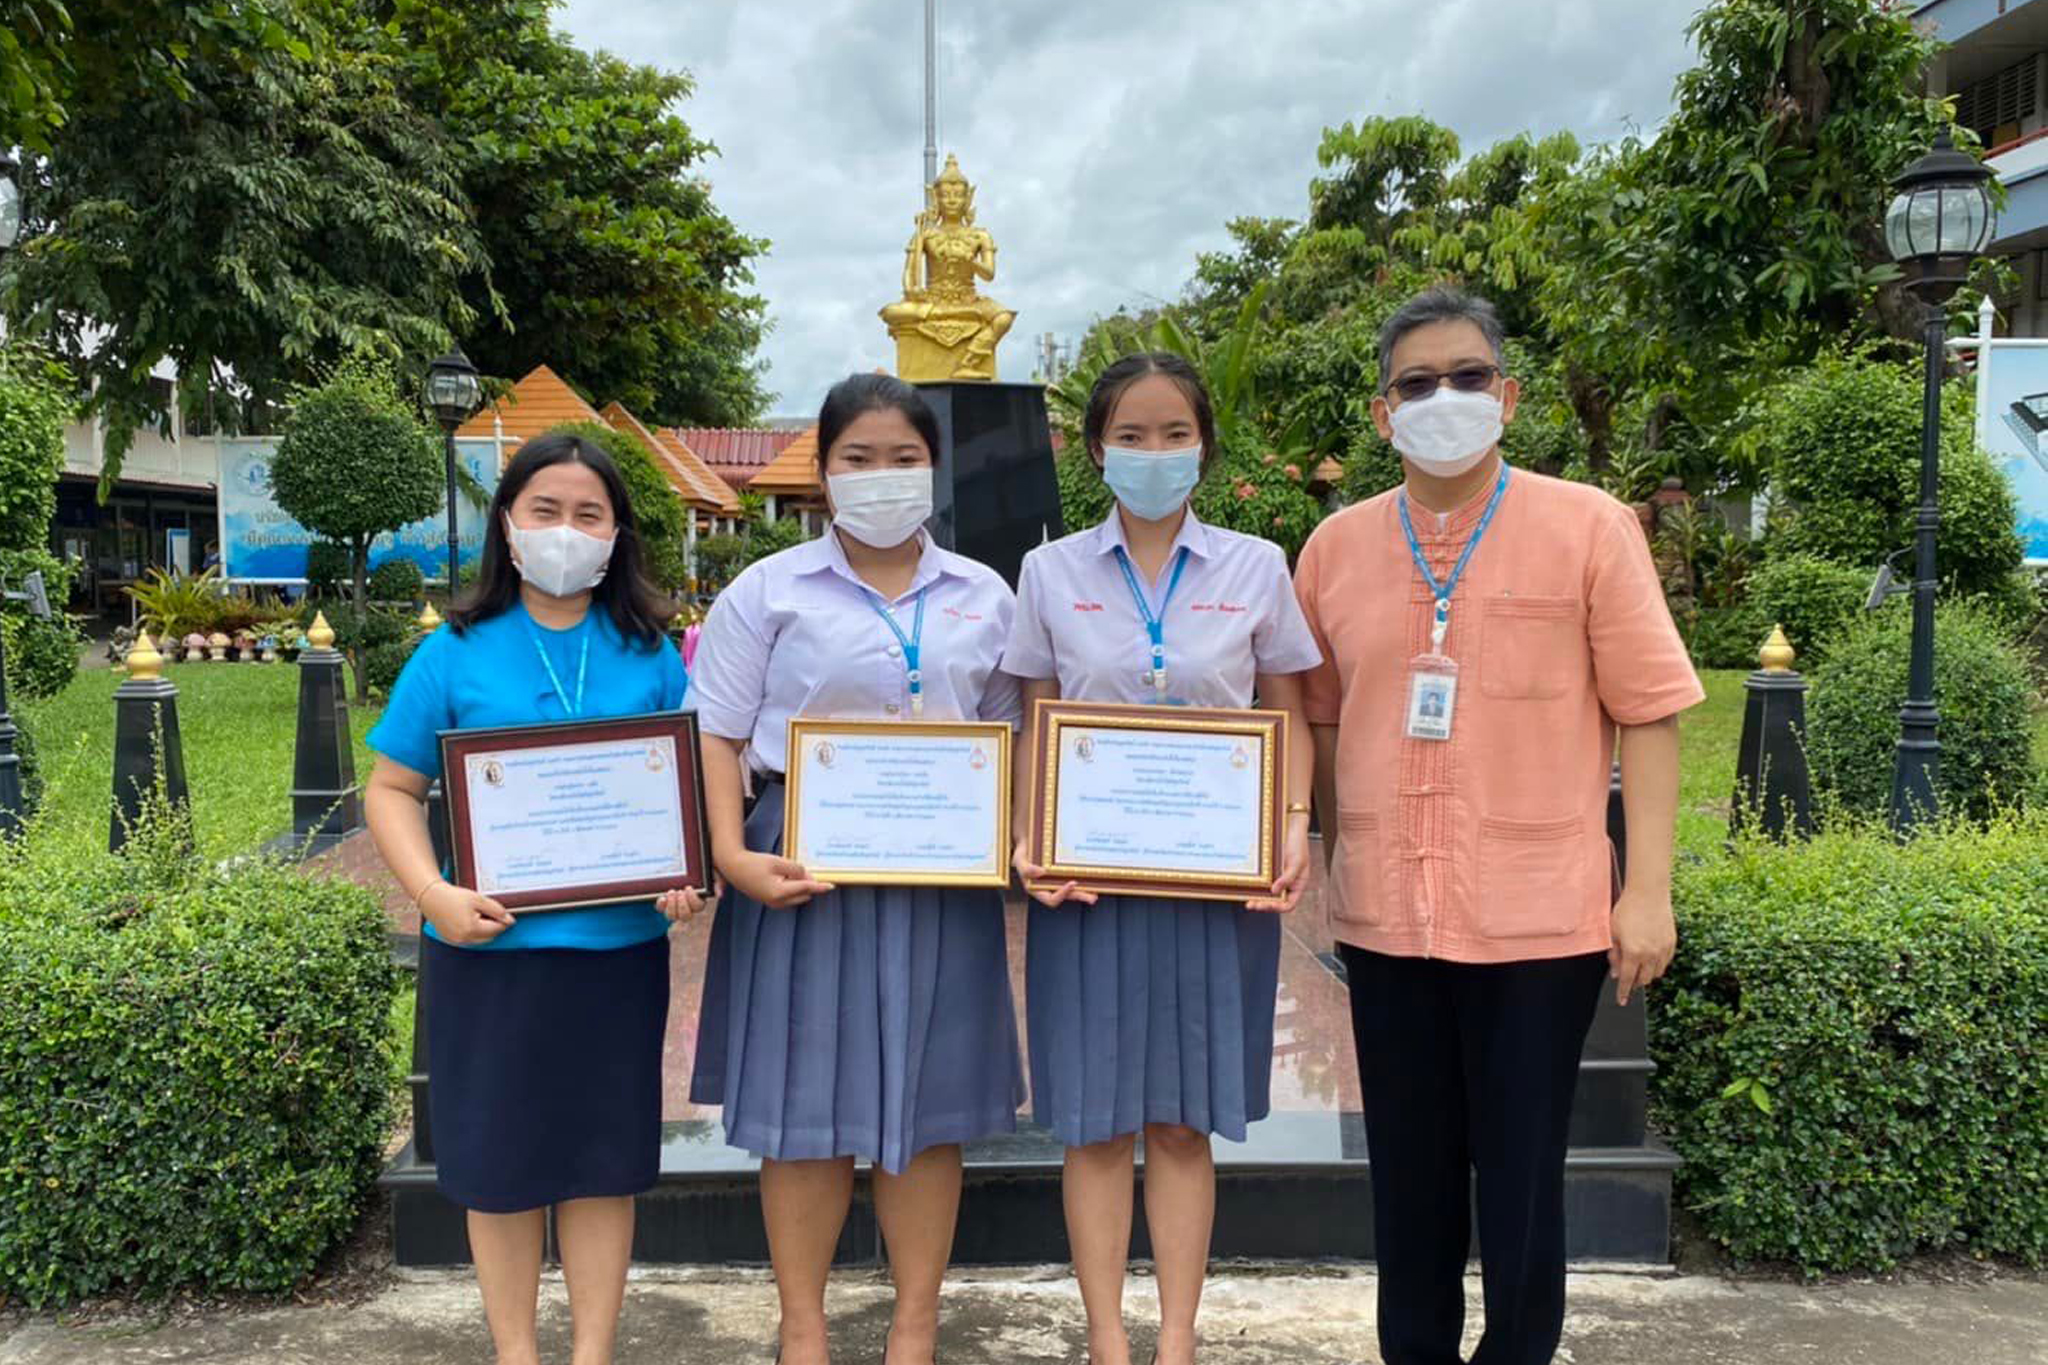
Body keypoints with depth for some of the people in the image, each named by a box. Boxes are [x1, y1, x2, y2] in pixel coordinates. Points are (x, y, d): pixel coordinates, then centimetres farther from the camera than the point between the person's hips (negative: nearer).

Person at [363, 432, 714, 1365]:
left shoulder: (650, 654, 4)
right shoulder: (455, 652, -1)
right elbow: (392, 790, 1)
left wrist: (689, 875, -12)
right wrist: (434, 893, -15)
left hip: (621, 943, 1)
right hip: (490, 943, -1)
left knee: (604, 1154, 12)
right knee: (499, 1157, 11)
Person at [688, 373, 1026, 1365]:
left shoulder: (983, 597, 10)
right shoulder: (769, 592, 1)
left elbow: (1011, 739, 14)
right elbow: (717, 737, -1)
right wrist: (732, 853, -15)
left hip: (944, 874, 2)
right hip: (806, 870, -2)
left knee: (928, 1101, 9)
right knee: (805, 1105, 5)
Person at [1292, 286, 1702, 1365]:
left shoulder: (1588, 527, -4)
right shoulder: (1335, 546, 4)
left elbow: (1648, 713, -4)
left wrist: (1648, 891, -7)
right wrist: (1332, 862, 12)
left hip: (1542, 918, -3)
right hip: (1384, 919, 3)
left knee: (1521, 1178, 9)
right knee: (1408, 1176, 16)